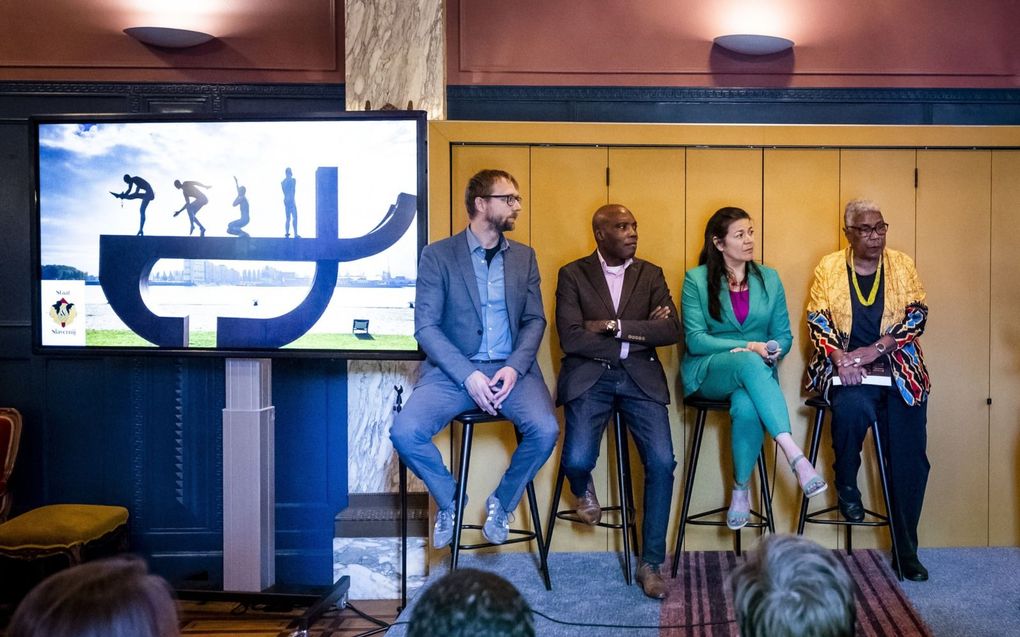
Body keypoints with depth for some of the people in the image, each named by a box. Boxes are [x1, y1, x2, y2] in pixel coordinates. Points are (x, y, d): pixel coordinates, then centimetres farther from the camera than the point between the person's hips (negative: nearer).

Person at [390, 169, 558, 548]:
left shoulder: (524, 257, 13)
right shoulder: (437, 256, 1)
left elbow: (535, 320, 9)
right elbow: (426, 326, -5)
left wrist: (515, 367, -11)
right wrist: (467, 376, -17)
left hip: (512, 370, 2)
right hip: (453, 369, -2)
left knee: (545, 430, -26)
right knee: (405, 433, -25)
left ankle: (502, 503, 4)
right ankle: (449, 501, 7)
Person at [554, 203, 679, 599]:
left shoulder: (651, 275, 11)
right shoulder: (573, 274, 3)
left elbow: (671, 331, -3)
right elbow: (570, 338, -9)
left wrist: (615, 326, -12)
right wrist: (640, 336, -8)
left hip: (640, 377, 2)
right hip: (589, 377, -2)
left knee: (662, 462, -14)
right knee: (578, 459, -22)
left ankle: (651, 563, 2)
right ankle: (583, 489, 19)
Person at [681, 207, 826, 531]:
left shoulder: (769, 279, 12)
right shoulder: (696, 279, 1)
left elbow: (784, 335, 10)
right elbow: (695, 339, -7)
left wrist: (773, 350, -14)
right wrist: (748, 348, -17)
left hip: (755, 371, 2)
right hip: (708, 372, -2)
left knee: (747, 407, -36)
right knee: (749, 363, -38)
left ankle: (741, 489, -17)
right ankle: (796, 456, -45)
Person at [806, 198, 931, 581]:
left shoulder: (902, 265, 8)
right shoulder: (829, 267, 5)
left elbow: (917, 315, 0)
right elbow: (817, 320, -1)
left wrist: (874, 350, -14)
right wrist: (841, 359, -18)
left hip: (898, 368, 2)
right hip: (845, 368, -2)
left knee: (909, 457, -6)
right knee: (854, 406, -35)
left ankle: (906, 548, 8)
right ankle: (846, 487, -7)